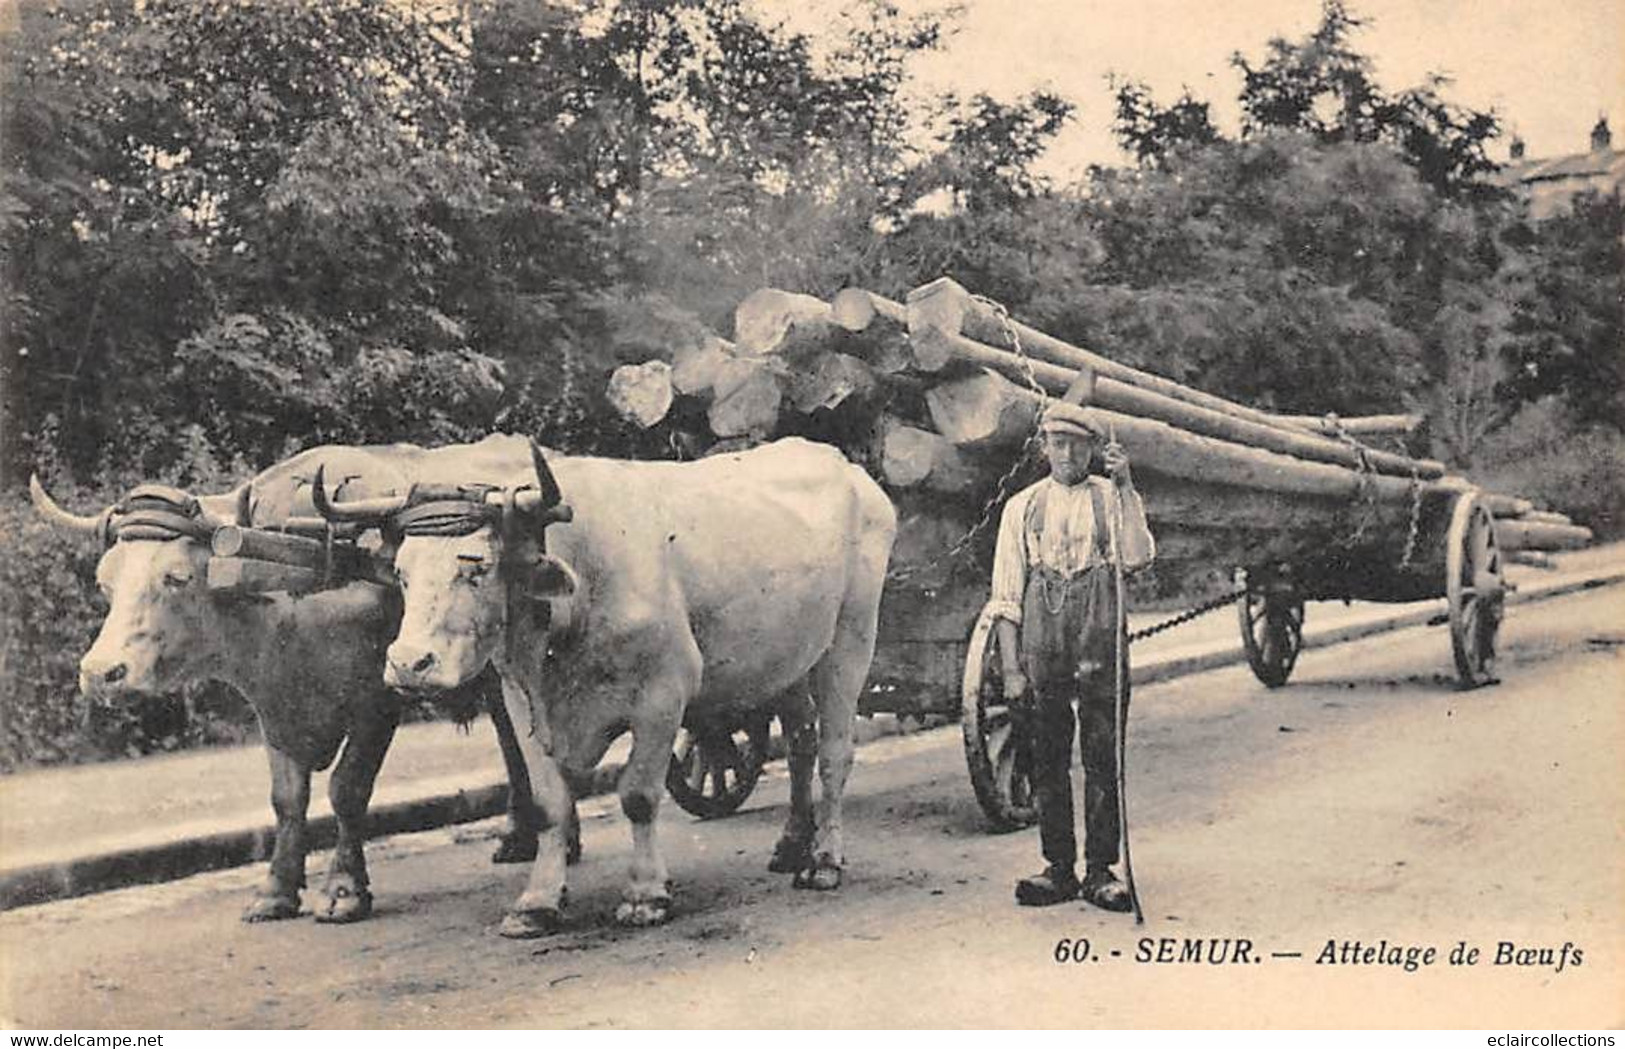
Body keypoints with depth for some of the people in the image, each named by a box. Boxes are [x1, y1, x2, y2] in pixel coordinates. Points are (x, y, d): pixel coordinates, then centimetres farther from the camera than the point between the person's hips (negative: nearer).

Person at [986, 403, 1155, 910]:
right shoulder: (1022, 506, 10)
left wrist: (1125, 486, -16)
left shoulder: (1113, 498, 8)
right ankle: (1059, 868, 15)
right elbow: (1006, 595, 7)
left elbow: (1138, 556, -12)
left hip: (1101, 646, -1)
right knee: (1047, 761, 5)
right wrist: (1011, 667, 0)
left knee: (1103, 758, 2)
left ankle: (1101, 869, 10)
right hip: (1042, 650, 1)